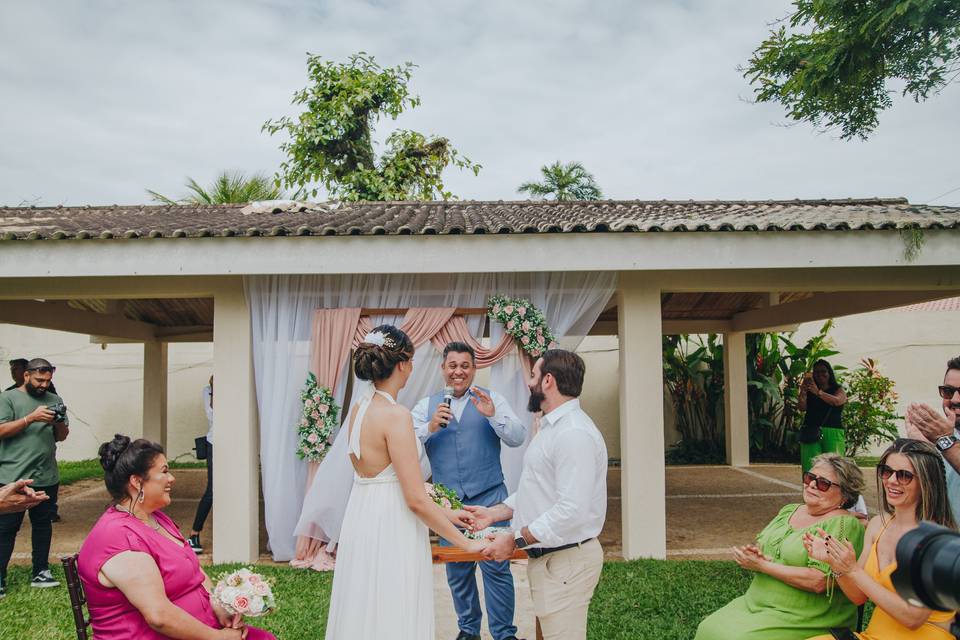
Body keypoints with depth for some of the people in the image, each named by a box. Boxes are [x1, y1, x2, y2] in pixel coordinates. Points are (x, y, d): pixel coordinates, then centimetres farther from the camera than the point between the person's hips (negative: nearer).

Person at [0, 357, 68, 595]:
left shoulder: (53, 400, 11)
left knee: (43, 524, 11)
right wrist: (31, 418, -20)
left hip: (47, 477, 4)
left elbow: (62, 437, 10)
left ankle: (41, 572, 20)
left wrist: (59, 422, -10)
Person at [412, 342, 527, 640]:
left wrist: (493, 414, -23)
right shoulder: (426, 406, 7)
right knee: (457, 570, 12)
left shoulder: (492, 400, 4)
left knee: (496, 567, -3)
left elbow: (518, 437, -7)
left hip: (489, 496, -2)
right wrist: (430, 428, -22)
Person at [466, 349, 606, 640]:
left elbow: (572, 510, -27)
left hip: (566, 561, -10)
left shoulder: (575, 434, -21)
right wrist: (494, 513, 9)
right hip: (546, 558, 10)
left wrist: (515, 539, -21)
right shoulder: (553, 427, 14)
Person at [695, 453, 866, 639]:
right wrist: (752, 554, -10)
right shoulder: (788, 511, 12)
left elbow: (818, 582, -22)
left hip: (802, 620, -7)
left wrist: (762, 565, -16)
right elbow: (757, 547, 16)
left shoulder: (844, 524, -13)